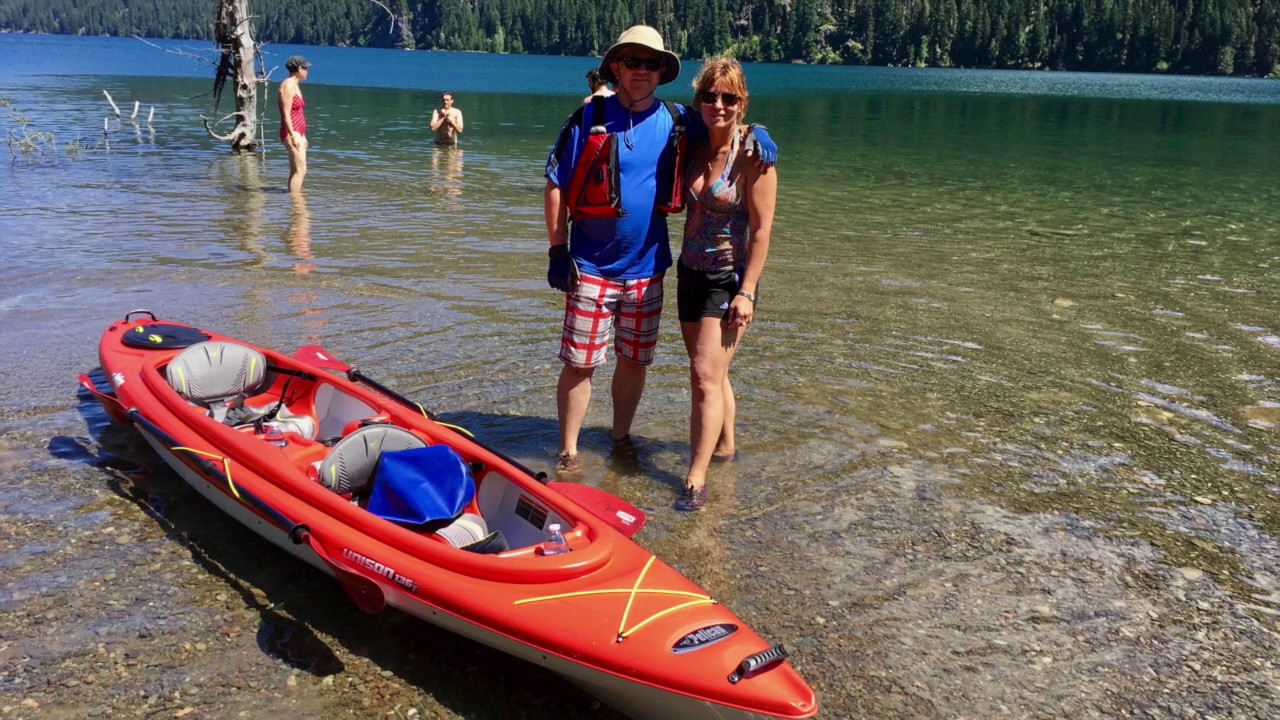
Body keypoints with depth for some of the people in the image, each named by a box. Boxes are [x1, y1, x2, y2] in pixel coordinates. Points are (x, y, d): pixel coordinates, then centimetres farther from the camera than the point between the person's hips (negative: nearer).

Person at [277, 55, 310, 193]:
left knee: (296, 171, 10)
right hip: (292, 133, -10)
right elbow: (286, 114, -17)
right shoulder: (288, 85, -11)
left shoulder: (295, 85, 17)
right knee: (300, 170, -15)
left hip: (298, 132, 10)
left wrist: (302, 136, 22)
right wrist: (293, 135, -24)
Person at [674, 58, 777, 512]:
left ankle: (696, 479, -6)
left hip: (729, 279, -6)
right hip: (691, 273, 6)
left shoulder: (752, 154, -14)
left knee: (706, 376, -11)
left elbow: (762, 230, -15)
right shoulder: (694, 147, 3)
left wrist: (746, 292, -18)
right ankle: (725, 445, 37)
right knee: (710, 373, 17)